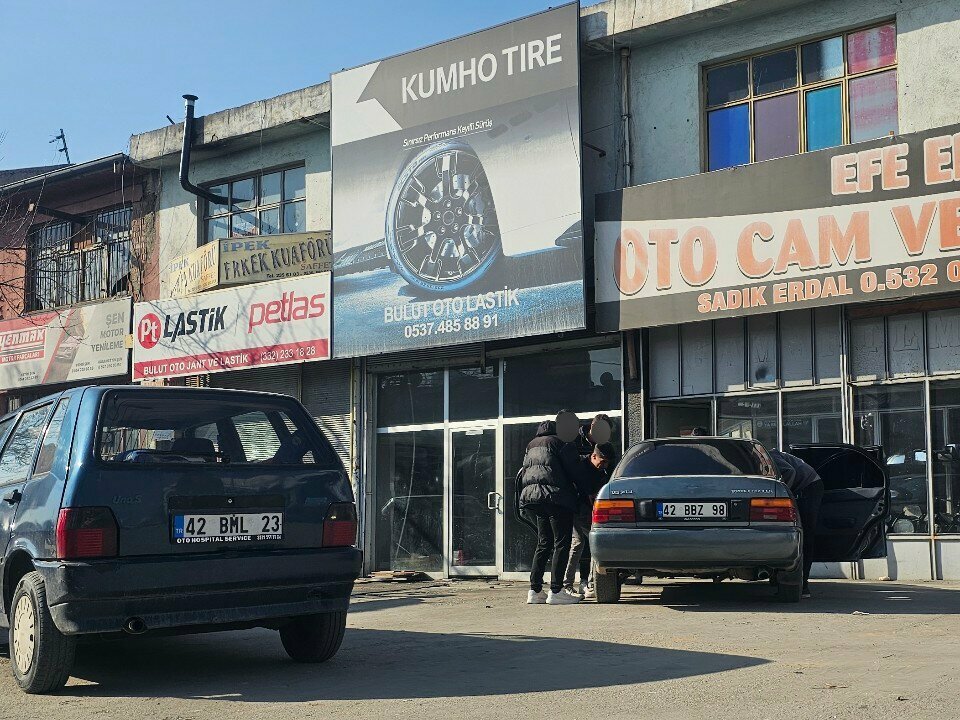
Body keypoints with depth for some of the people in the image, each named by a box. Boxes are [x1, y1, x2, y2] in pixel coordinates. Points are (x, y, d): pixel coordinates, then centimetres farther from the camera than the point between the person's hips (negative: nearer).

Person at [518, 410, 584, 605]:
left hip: (532, 495, 8)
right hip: (556, 496, -8)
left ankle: (535, 590, 8)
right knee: (561, 543, -5)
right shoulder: (561, 444, -4)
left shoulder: (531, 446, 22)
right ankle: (556, 591, -10)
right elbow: (575, 471, -6)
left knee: (543, 544, 13)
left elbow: (522, 474, 22)